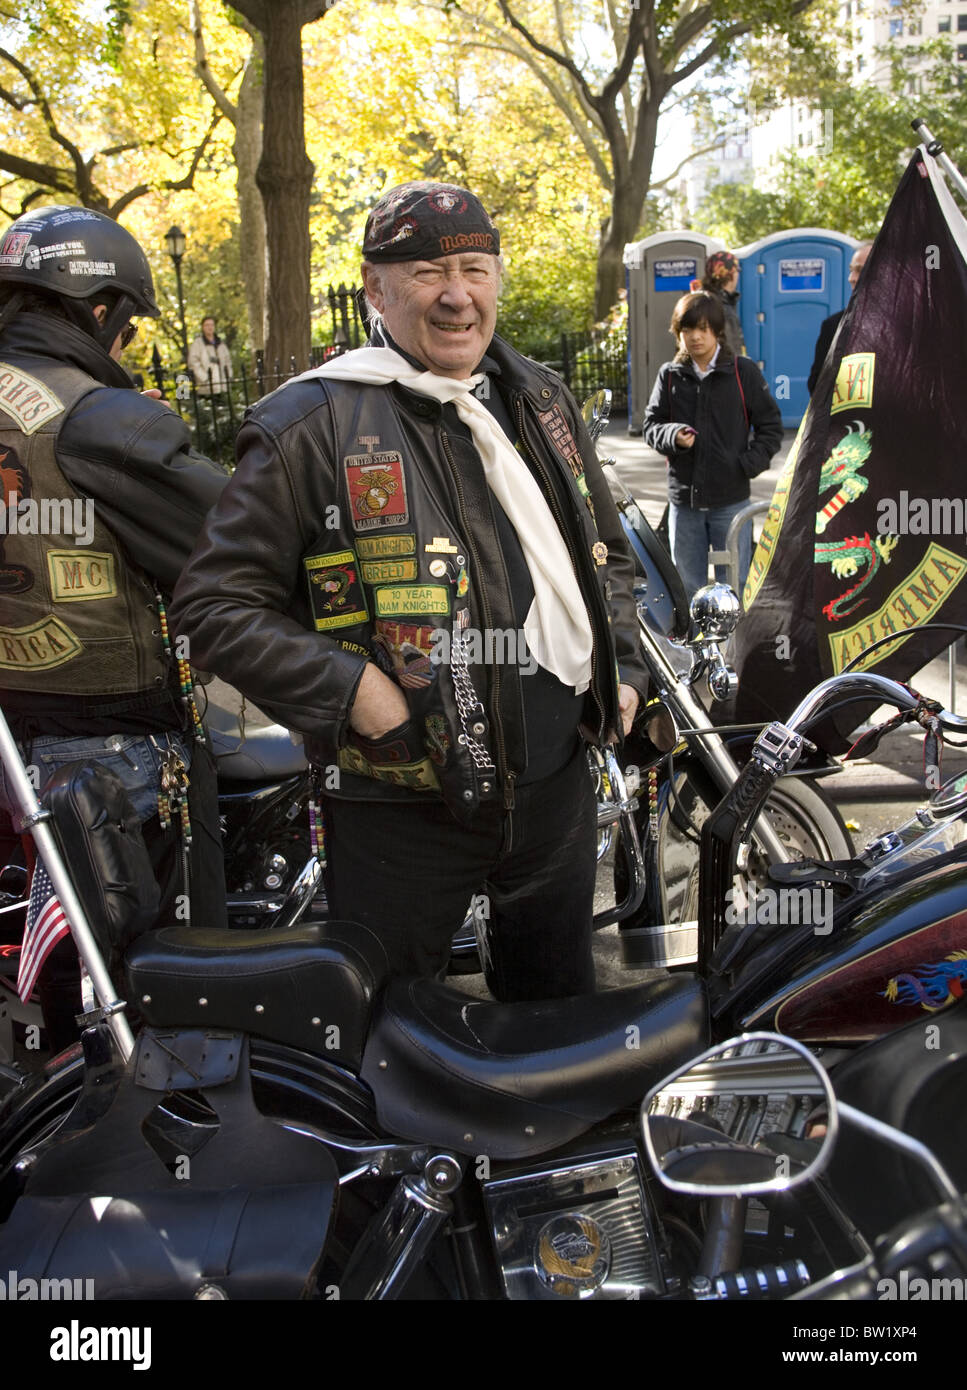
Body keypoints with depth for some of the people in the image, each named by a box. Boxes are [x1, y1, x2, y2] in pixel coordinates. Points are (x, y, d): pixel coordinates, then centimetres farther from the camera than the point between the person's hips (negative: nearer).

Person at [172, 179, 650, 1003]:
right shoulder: (314, 424, -11)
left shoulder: (543, 401, 8)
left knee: (558, 991, 25)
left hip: (555, 780, 5)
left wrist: (622, 669, 7)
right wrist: (350, 689, -21)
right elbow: (216, 602, -11)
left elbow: (607, 553, 21)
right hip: (401, 803, -5)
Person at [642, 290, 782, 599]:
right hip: (683, 499, 2)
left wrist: (747, 464, -10)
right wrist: (673, 436, -14)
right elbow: (651, 426, 7)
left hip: (731, 499, -2)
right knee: (687, 588, 12)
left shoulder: (743, 371, 0)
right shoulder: (670, 375, 5)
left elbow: (771, 426, 4)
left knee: (733, 587, 3)